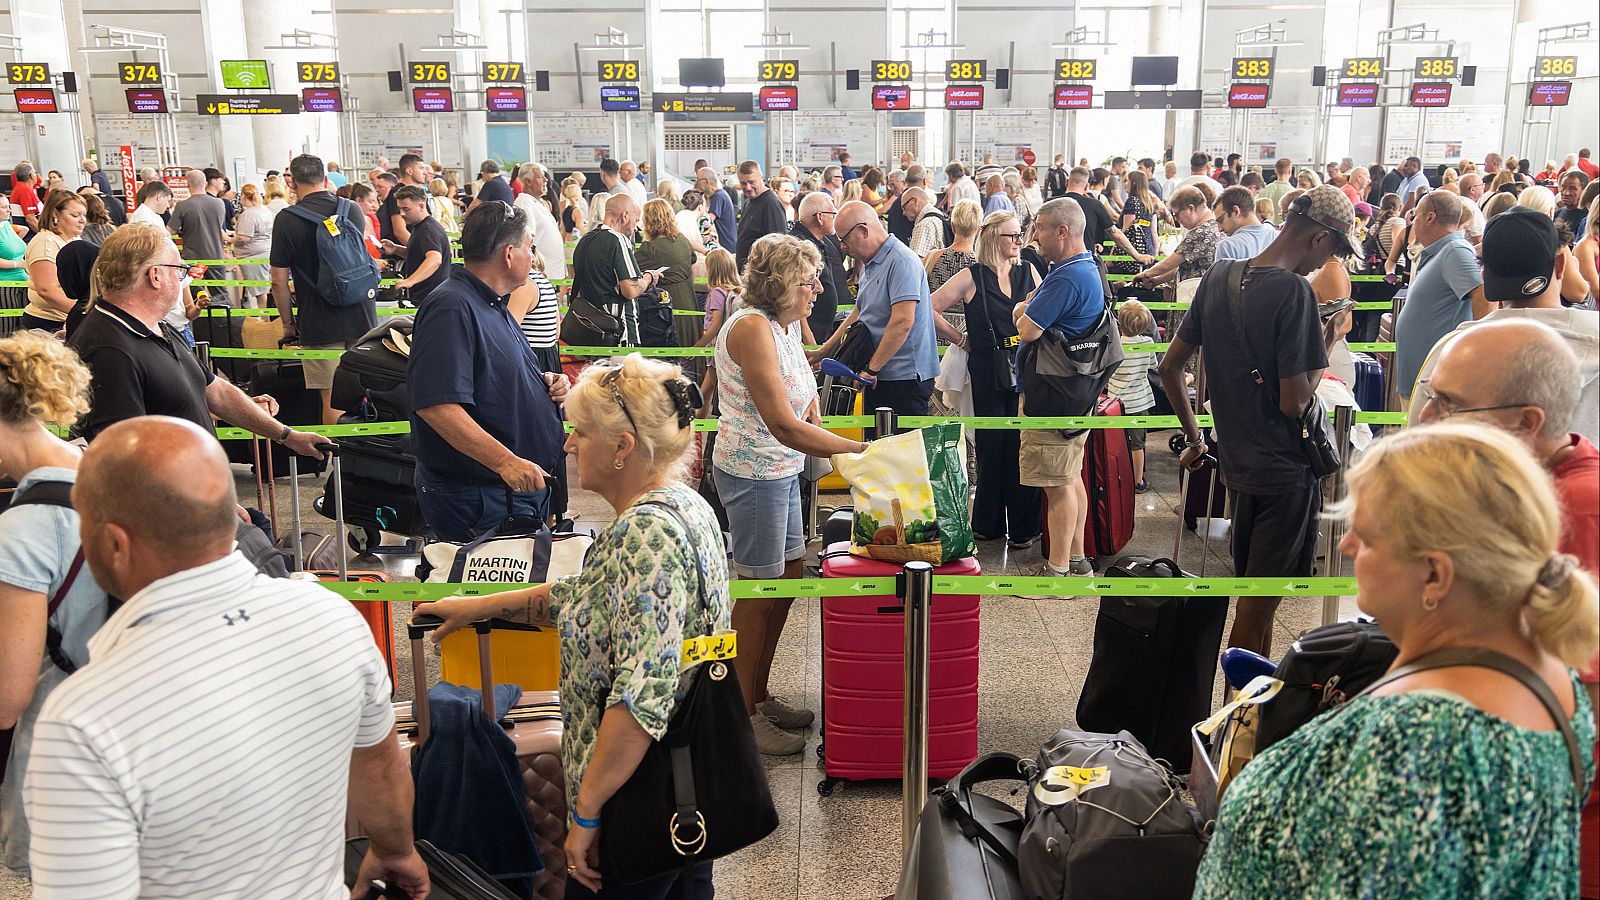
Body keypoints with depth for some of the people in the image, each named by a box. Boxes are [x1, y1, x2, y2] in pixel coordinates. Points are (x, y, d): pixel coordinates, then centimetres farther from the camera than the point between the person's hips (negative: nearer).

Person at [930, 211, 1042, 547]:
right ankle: (988, 524, 19)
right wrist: (962, 339, 1)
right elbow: (929, 309, -1)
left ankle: (1023, 527, 11)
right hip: (988, 372, -2)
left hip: (1026, 369, 2)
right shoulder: (972, 277, 0)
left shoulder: (1028, 273, 10)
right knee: (991, 447, 5)